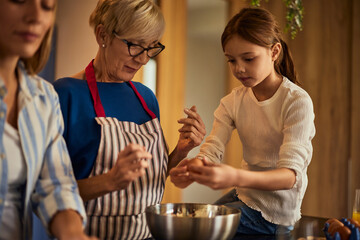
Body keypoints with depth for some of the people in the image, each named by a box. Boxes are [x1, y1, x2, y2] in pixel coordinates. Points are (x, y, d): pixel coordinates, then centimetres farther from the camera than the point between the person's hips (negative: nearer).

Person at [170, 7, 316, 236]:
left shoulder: (297, 101, -19)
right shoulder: (233, 101, 0)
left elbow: (291, 175, -28)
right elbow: (212, 150, -11)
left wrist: (236, 177, -47)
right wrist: (191, 171, -36)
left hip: (274, 211, -6)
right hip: (244, 195, 6)